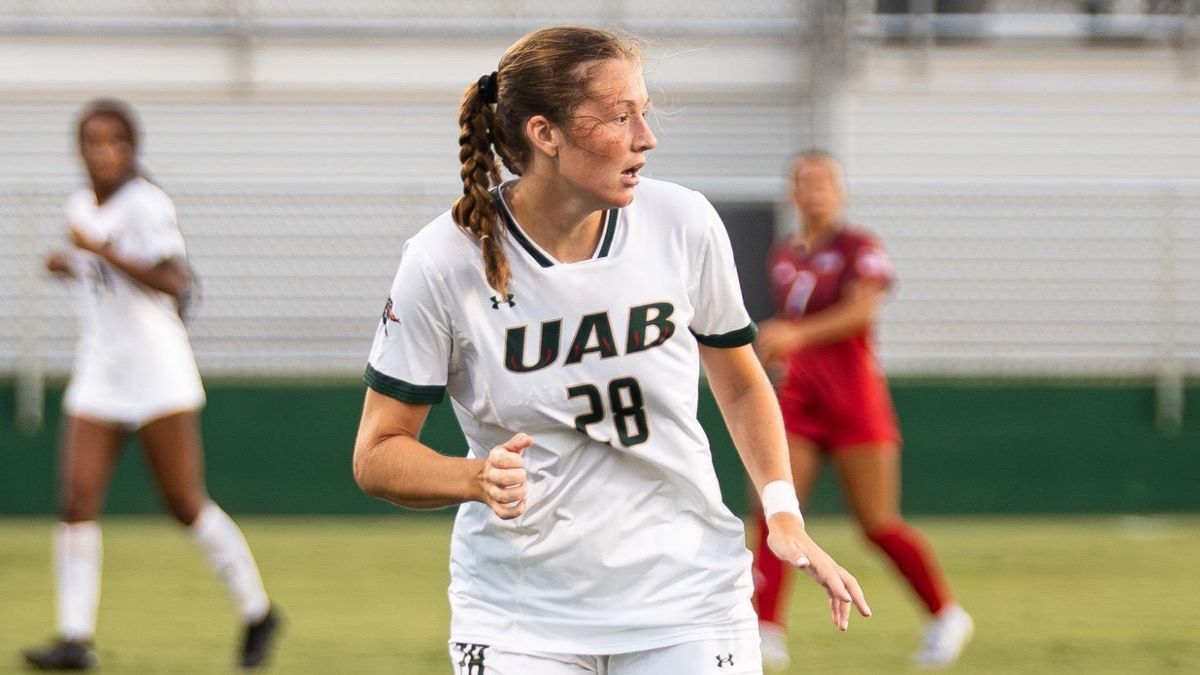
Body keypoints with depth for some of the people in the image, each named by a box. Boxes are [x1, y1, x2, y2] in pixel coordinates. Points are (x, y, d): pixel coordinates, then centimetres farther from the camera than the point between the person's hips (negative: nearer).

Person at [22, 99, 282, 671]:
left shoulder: (147, 205, -11)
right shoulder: (81, 208, 11)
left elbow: (173, 283, -22)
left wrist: (101, 251, -25)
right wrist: (72, 268, 7)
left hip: (158, 373, -6)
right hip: (98, 377, 6)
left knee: (186, 505, 0)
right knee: (77, 503, -7)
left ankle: (257, 613, 17)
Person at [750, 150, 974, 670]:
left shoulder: (859, 248, -6)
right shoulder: (783, 257, 13)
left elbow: (860, 313, -23)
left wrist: (797, 334, -35)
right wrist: (773, 348, 10)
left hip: (854, 397, -5)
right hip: (797, 400, 6)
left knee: (878, 524, -1)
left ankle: (946, 615, 18)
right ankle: (768, 634, -12)